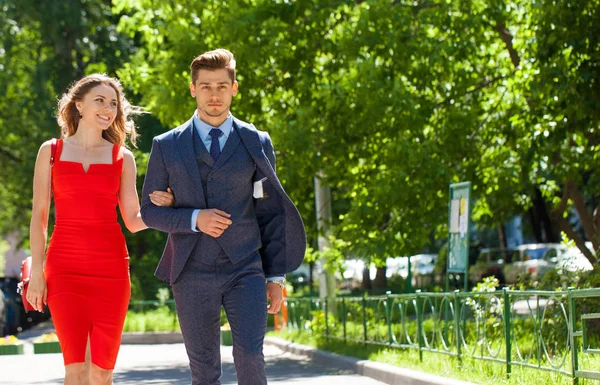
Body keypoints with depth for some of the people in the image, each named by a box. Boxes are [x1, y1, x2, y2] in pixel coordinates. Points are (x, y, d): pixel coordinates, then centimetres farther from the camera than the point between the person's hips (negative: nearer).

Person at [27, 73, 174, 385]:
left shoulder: (123, 157, 11)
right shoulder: (51, 151, 8)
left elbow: (133, 220, 9)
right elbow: (39, 216, 7)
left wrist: (160, 207, -11)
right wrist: (36, 271, -1)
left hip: (111, 267, 1)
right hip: (65, 267, -1)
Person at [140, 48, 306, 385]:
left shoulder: (257, 143, 6)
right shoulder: (167, 147, 5)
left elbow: (271, 213, 7)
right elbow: (149, 210, 6)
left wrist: (276, 277, 3)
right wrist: (194, 218, -13)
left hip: (245, 269, 0)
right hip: (193, 275, 1)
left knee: (250, 353, -20)